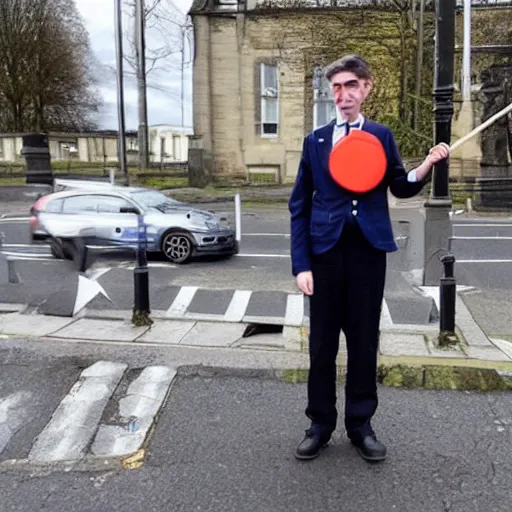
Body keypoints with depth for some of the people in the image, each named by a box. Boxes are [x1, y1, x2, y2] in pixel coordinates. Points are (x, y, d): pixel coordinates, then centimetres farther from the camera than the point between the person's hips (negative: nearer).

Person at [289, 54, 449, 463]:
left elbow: (401, 188, 12)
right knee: (322, 343, 7)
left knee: (364, 341, 9)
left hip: (368, 251, 0)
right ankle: (321, 424, 23)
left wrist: (427, 166, -10)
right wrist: (301, 264, -5)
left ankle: (360, 424, 25)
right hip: (325, 252, 0)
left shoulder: (382, 136, 7)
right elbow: (299, 206, 3)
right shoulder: (315, 141, 6)